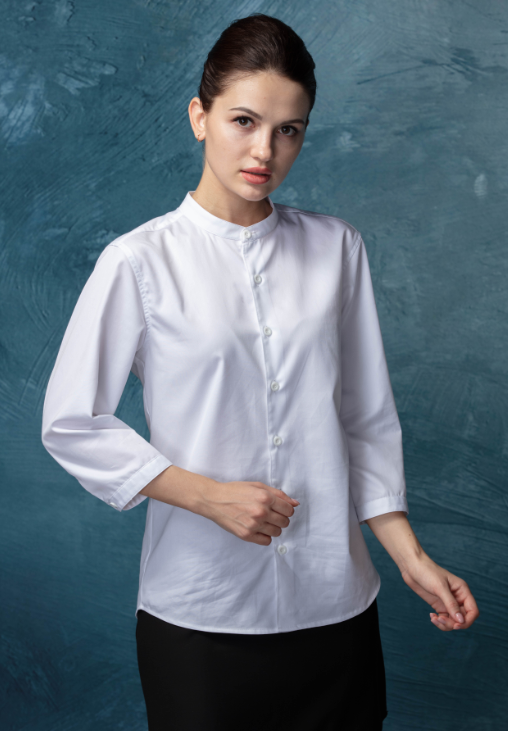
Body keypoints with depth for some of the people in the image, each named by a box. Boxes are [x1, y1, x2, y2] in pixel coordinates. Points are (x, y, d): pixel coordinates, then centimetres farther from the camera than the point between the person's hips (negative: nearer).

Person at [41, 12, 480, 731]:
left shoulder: (337, 248, 1)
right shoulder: (141, 260, -8)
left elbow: (367, 416, 6)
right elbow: (71, 424, -6)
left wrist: (410, 555, 1)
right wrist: (209, 496, -13)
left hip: (334, 600, 3)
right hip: (199, 610, -3)